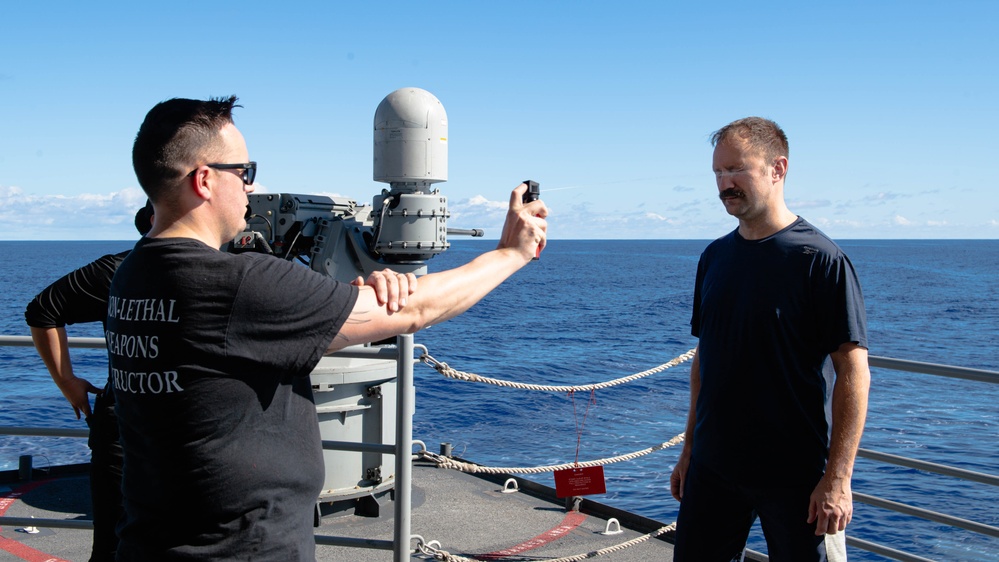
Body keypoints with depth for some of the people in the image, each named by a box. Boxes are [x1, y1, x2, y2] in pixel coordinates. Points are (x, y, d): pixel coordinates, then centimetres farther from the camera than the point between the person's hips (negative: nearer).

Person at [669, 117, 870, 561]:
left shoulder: (820, 259, -12)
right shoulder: (715, 257, 7)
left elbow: (853, 370, -14)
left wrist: (838, 476, -17)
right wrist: (690, 447, 13)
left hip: (796, 477, -5)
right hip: (713, 468, 6)